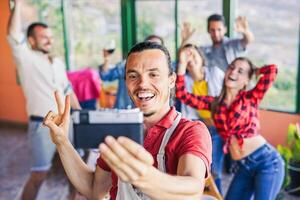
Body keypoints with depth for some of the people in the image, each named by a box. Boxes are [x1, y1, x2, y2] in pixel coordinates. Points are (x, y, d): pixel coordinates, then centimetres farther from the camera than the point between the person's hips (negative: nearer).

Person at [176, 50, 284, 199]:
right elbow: (182, 95, 2)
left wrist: (253, 71, 4)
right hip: (244, 167, 5)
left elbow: (272, 70, -17)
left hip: (266, 160, -4)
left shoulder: (250, 98, -3)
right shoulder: (215, 103, 6)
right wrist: (183, 63, -1)